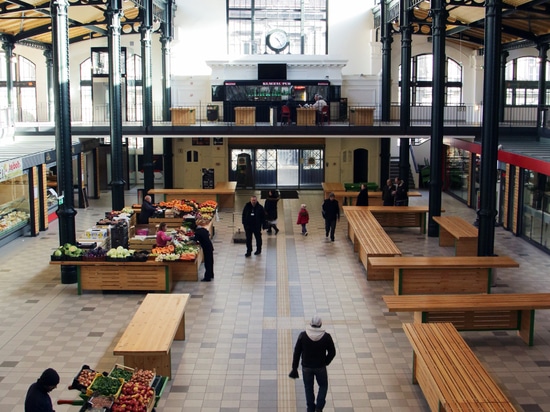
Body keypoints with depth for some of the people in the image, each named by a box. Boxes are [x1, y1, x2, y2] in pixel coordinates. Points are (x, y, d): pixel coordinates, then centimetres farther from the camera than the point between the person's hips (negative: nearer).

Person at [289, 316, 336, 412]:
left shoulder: (303, 336, -14)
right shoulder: (326, 337, -15)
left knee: (308, 388, 19)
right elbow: (332, 352, -6)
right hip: (320, 367, 0)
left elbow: (297, 353, -8)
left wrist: (294, 368, 3)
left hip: (306, 367, 0)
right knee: (323, 386, 21)